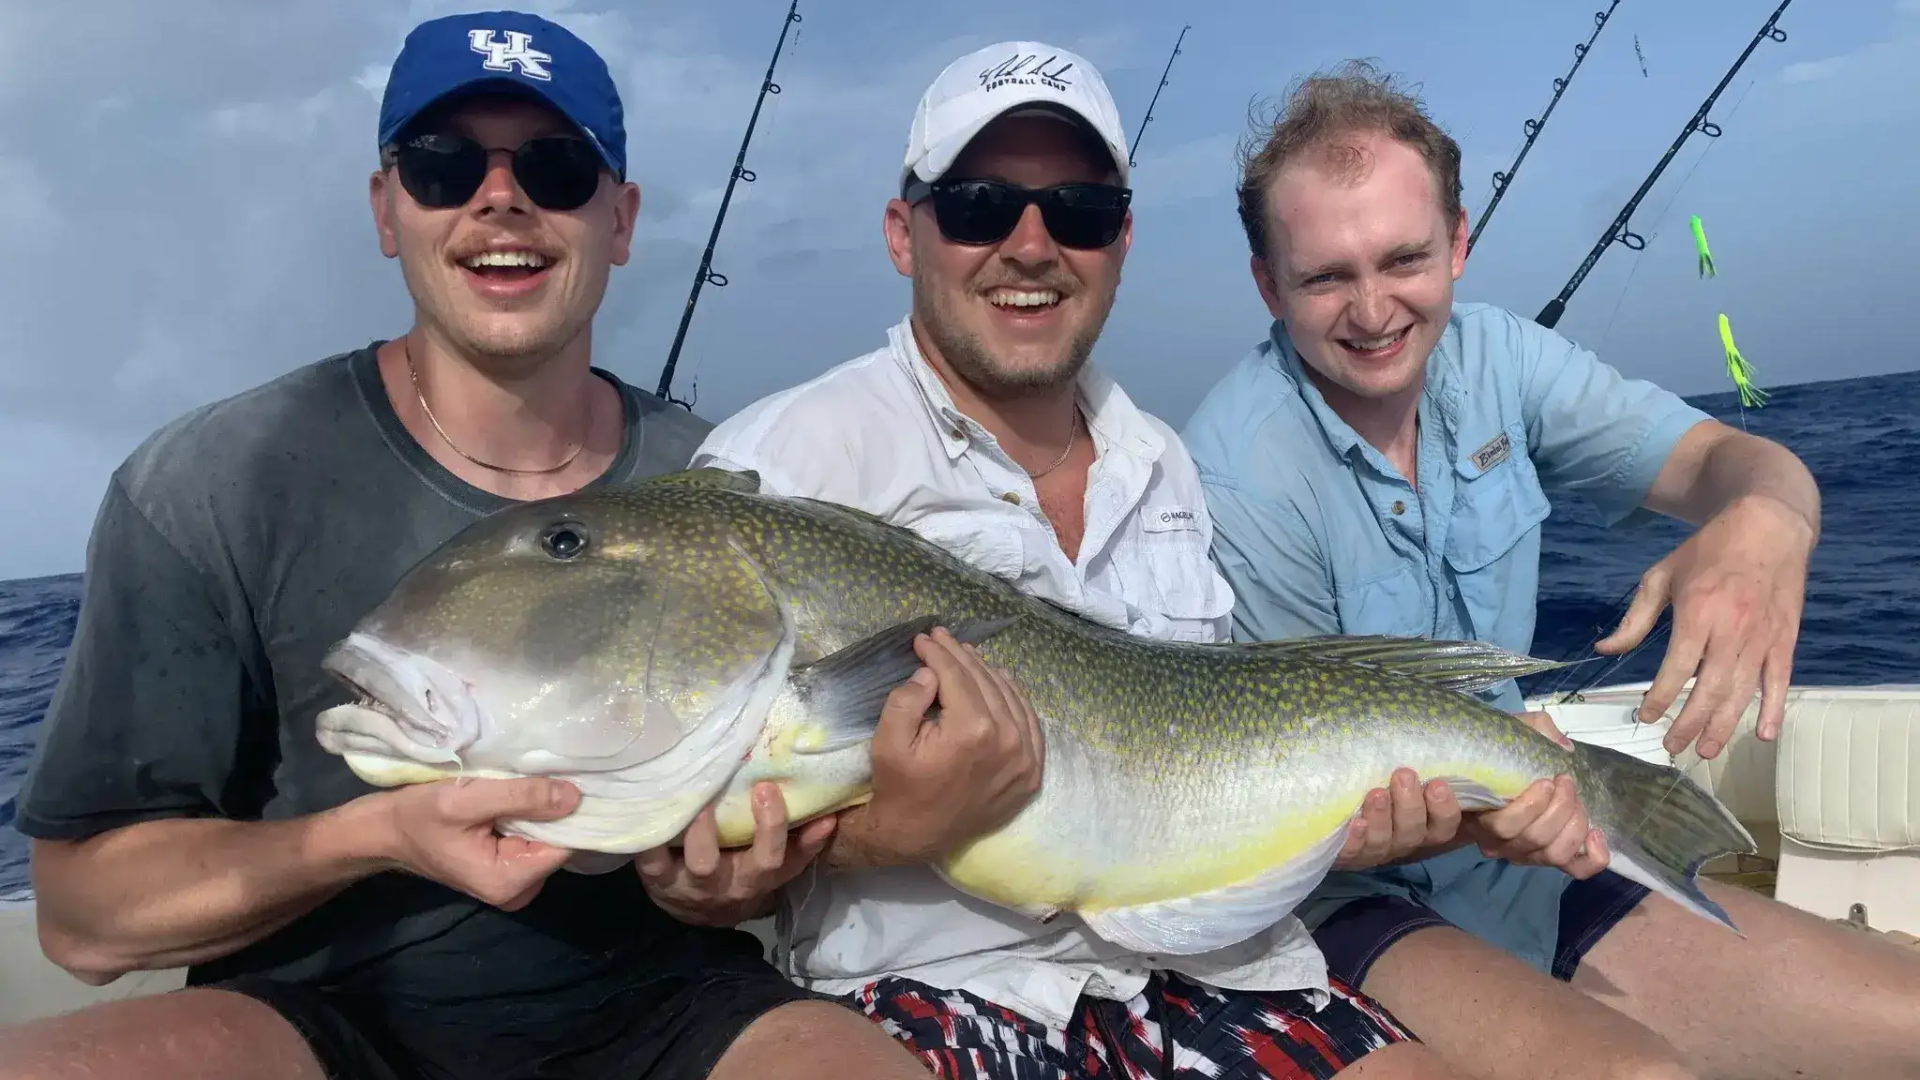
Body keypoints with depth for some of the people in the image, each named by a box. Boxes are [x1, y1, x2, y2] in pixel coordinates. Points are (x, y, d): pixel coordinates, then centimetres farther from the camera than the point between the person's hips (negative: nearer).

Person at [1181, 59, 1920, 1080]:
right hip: (1344, 911, -6)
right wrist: (1464, 816, -37)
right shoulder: (1239, 477, -20)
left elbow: (1729, 459, -3)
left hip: (1534, 867, 6)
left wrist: (1766, 525, -28)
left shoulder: (1493, 355, -2)